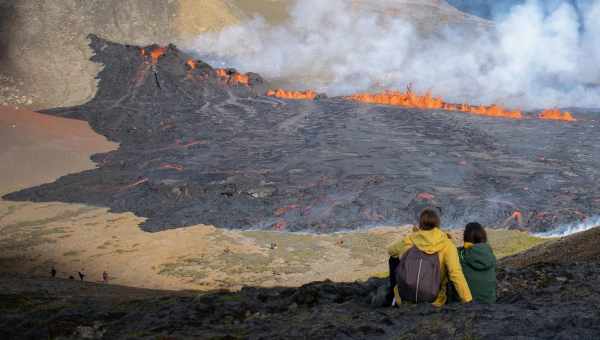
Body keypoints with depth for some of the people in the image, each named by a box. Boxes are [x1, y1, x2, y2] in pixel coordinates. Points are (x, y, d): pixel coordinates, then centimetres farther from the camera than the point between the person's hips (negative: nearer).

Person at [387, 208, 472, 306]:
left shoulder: (408, 240, -2)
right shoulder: (446, 244, -8)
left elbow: (390, 250, 20)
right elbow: (456, 274, -19)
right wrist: (468, 301, -17)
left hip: (404, 298, 1)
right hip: (432, 300, -1)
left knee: (394, 258, 25)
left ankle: (396, 296, 35)